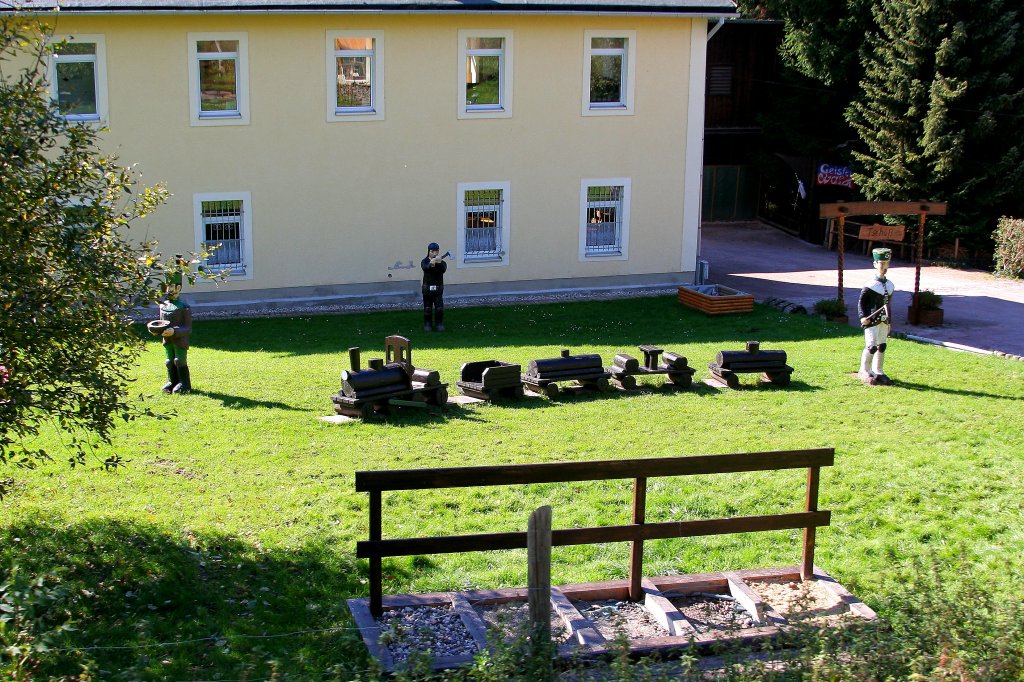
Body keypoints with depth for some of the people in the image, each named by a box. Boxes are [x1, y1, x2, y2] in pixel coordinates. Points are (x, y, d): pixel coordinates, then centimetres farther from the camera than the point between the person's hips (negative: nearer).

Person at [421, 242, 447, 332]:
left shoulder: (441, 262, 3)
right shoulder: (425, 261, 1)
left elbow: (443, 270, -18)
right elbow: (425, 268, -22)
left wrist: (439, 263, -38)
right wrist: (430, 264, -44)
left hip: (438, 288, 0)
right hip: (427, 288, 0)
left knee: (440, 308, -4)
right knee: (427, 308, 3)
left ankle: (439, 324, 8)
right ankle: (427, 325, 14)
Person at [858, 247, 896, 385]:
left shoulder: (890, 285, 11)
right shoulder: (870, 286, -9)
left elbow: (888, 305, 18)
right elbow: (861, 302, -7)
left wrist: (890, 321, 18)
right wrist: (863, 317, -18)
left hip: (884, 321, 7)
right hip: (872, 321, -7)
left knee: (882, 346, 10)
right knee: (871, 346, -10)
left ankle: (878, 372, 20)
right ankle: (864, 371, 4)